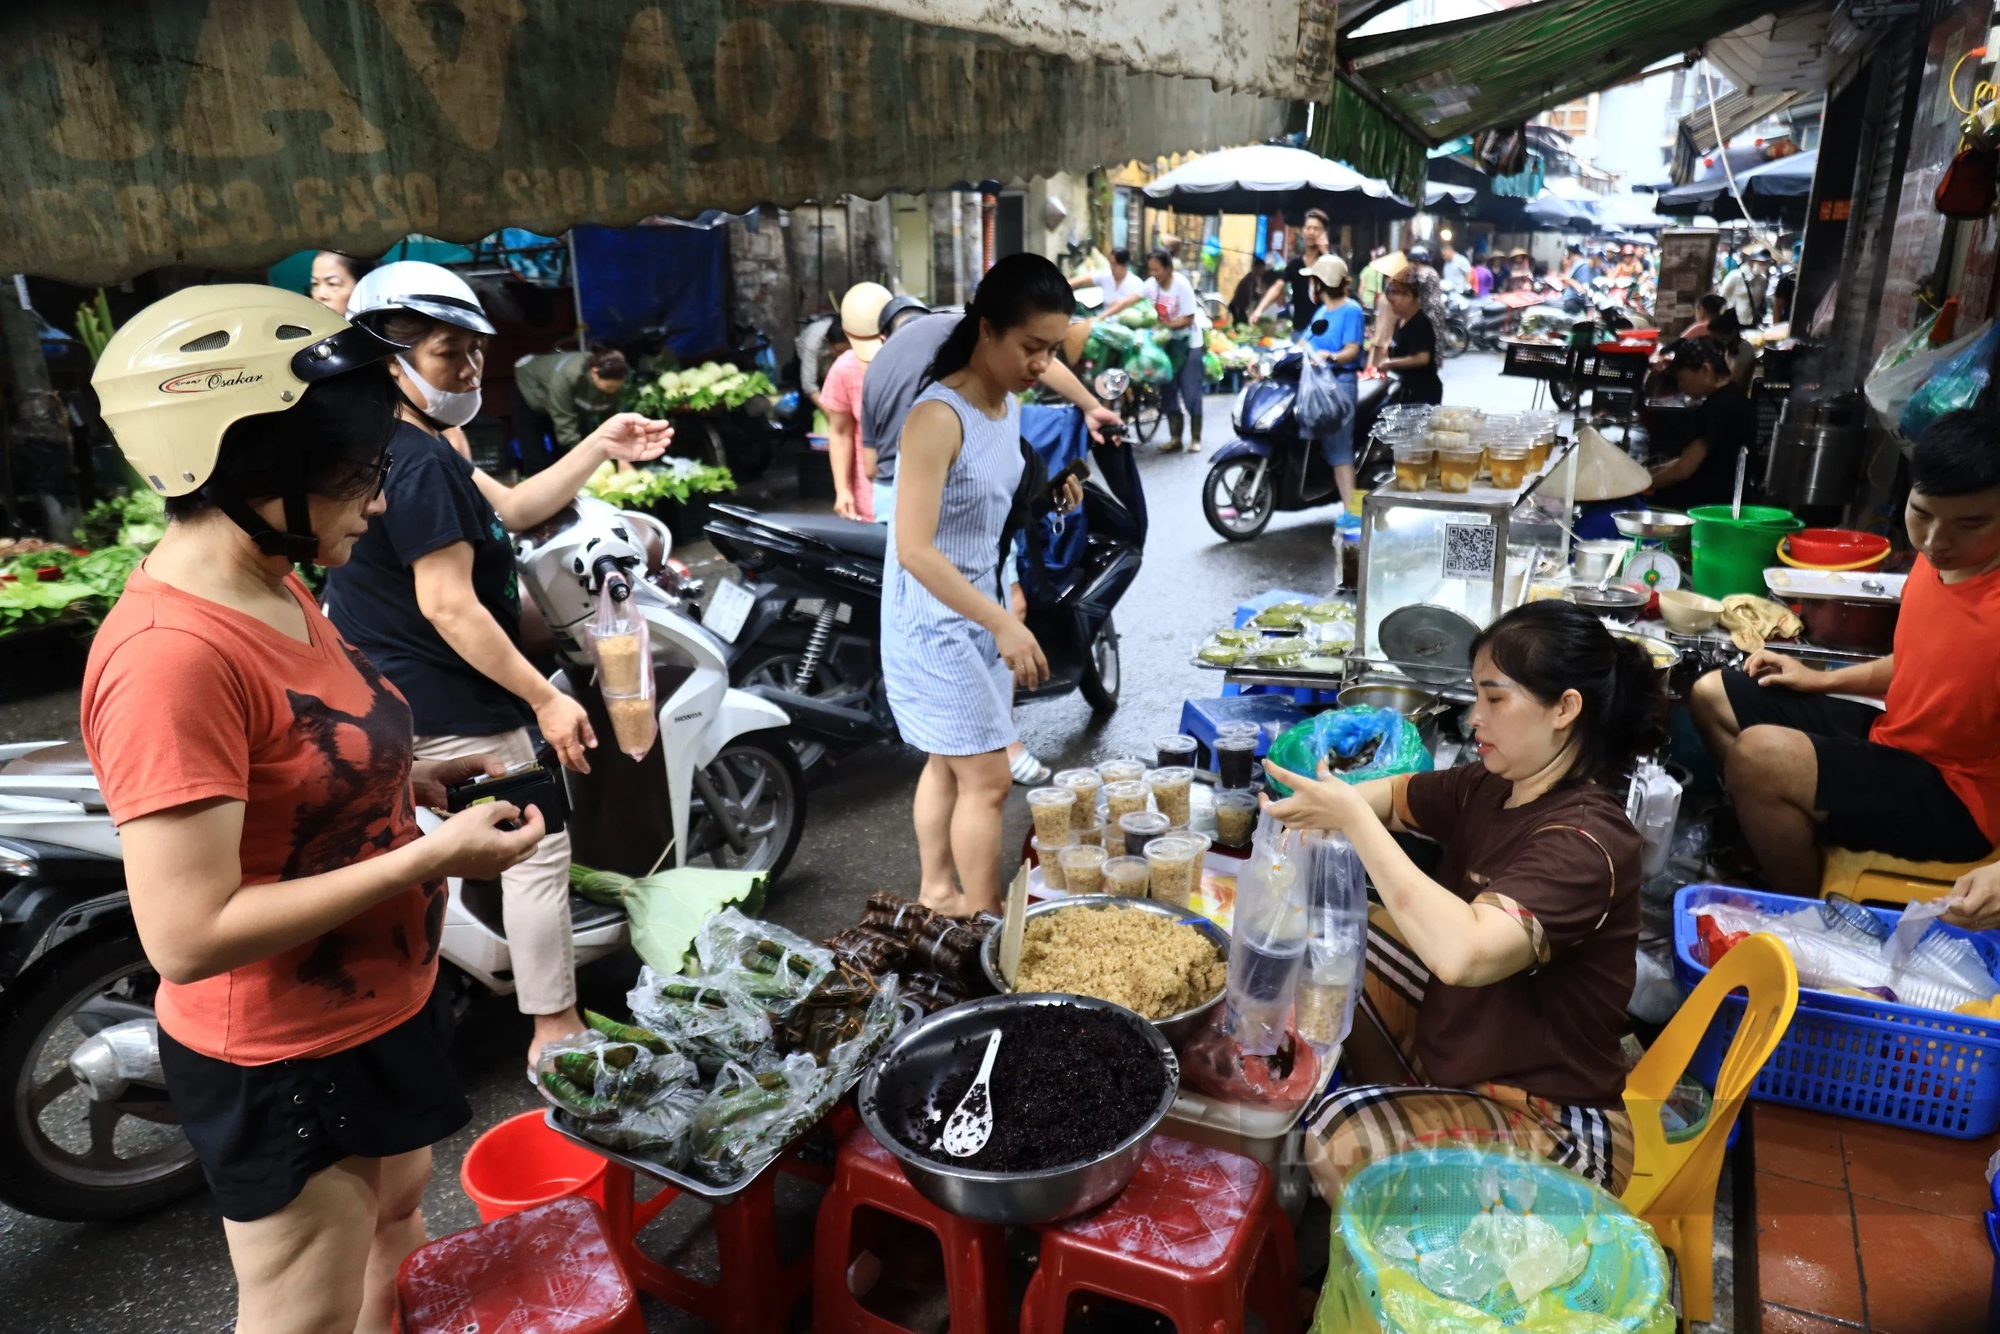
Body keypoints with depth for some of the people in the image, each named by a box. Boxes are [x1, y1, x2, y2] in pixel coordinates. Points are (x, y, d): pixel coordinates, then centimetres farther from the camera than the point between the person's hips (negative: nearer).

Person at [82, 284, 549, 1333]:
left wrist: (408, 784, -2)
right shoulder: (172, 655, -30)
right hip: (281, 1063, -9)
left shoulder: (276, 592, 0)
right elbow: (188, 934, -31)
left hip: (380, 1008, 9)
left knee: (401, 1214, 30)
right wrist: (430, 857, -28)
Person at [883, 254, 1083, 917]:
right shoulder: (938, 416, -24)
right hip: (934, 620, -8)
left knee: (951, 762, 19)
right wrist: (1004, 624, -31)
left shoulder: (1009, 404, 3)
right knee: (988, 777, -2)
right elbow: (915, 549, -28)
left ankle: (937, 893, 35)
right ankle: (985, 922, 13)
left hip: (978, 608, 8)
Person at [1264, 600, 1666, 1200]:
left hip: (1552, 1126, -8)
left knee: (1341, 1137, -29)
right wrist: (1328, 803, -12)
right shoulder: (1490, 787, -4)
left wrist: (1354, 819, -36)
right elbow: (1394, 796, 12)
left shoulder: (1586, 842, -29)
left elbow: (1461, 952, -45)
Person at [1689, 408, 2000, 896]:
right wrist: (1823, 679, 9)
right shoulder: (1936, 561, -1)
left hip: (1956, 797, -9)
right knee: (1712, 696, 9)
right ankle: (1771, 859, 16)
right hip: (1894, 738, 9)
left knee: (1760, 754, -30)